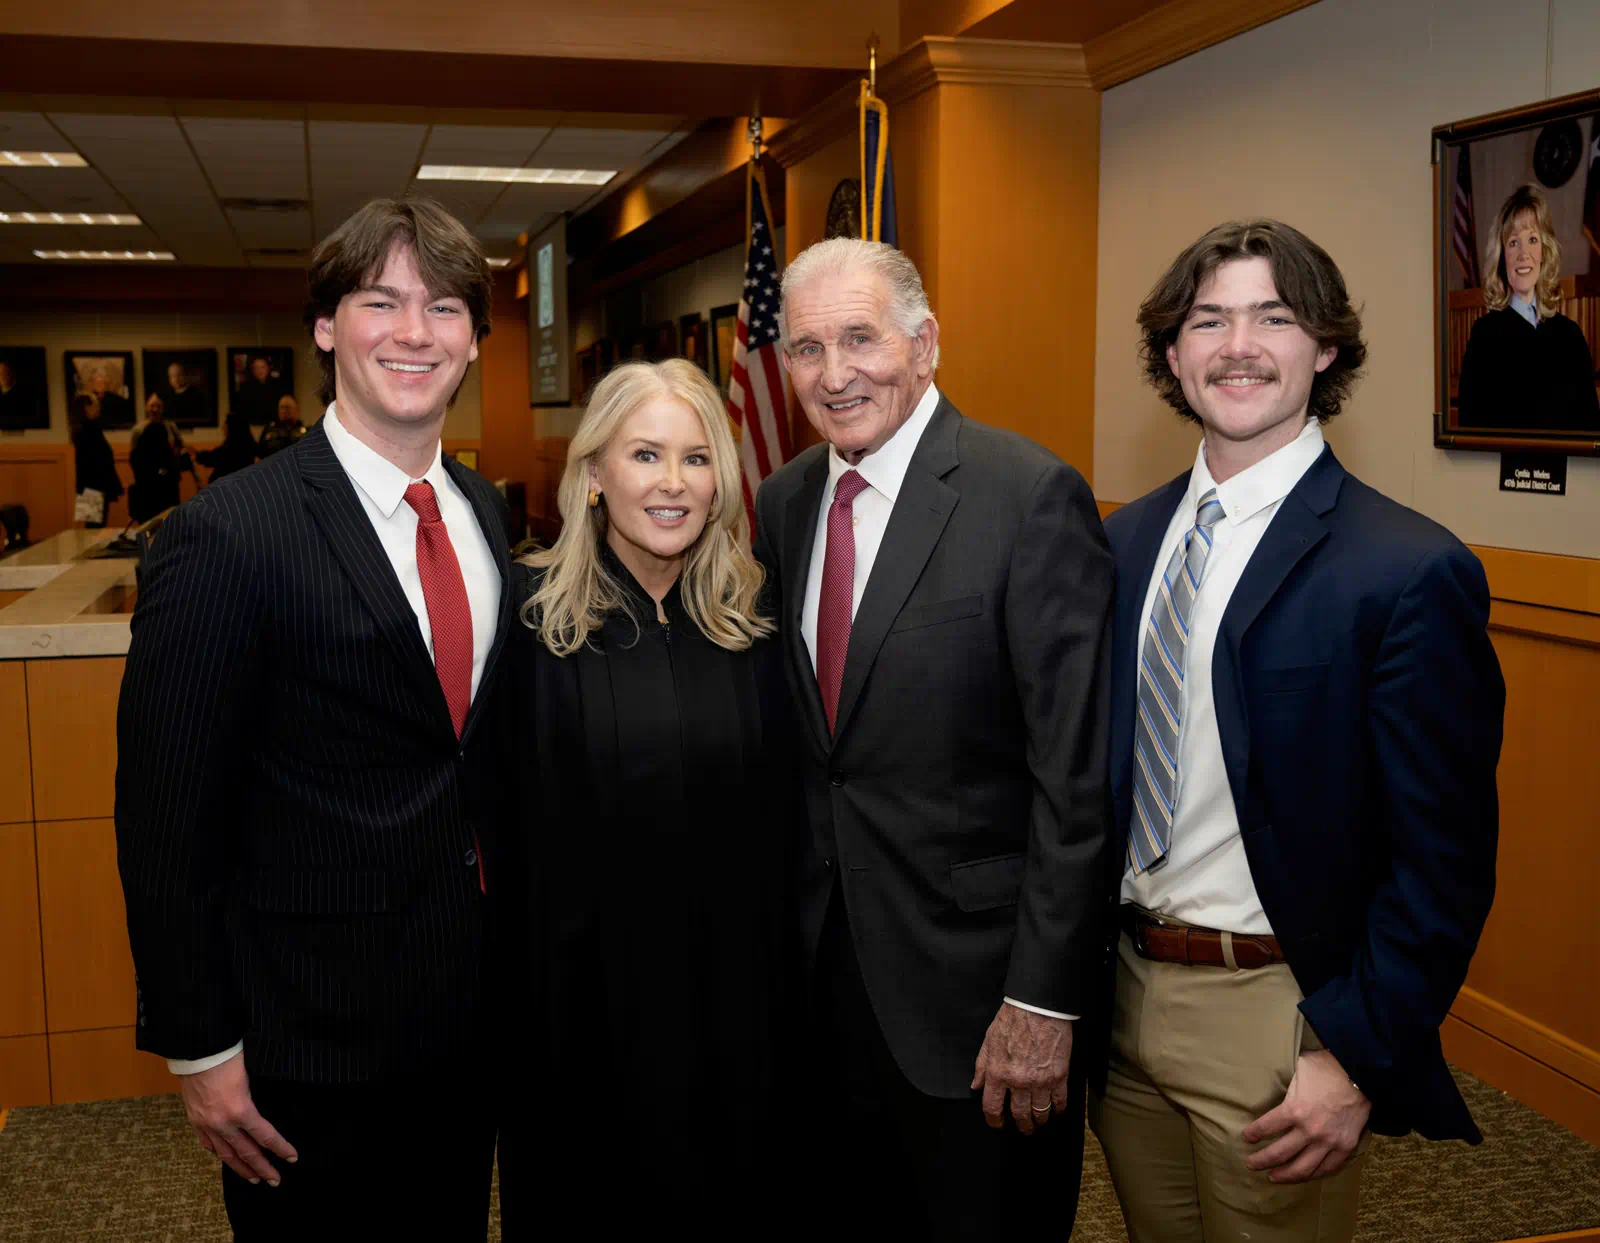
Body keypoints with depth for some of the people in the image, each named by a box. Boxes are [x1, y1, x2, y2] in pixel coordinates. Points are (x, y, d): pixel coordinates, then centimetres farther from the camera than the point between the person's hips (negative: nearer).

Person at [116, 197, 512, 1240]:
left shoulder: (485, 512, 3)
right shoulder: (228, 535, -18)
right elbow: (165, 815, -14)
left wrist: (513, 948, 14)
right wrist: (199, 1046, -11)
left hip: (472, 1003, 6)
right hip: (310, 1035, -6)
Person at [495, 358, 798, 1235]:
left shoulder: (751, 620, 1)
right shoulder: (533, 615, -9)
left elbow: (780, 806, 7)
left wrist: (782, 981, 5)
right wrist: (522, 990, -7)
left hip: (735, 987, 3)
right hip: (584, 991, -3)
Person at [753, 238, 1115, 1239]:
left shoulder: (1033, 497, -16)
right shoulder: (785, 501, 5)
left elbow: (1077, 773, -17)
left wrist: (1044, 1001, -18)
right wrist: (791, 915, 9)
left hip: (970, 969, -6)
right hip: (824, 959, 6)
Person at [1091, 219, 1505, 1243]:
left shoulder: (1411, 571, -16)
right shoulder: (1129, 539, 4)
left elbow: (1443, 861, -14)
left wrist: (1356, 1060, -15)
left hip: (1272, 1016, -5)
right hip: (1122, 993, 6)